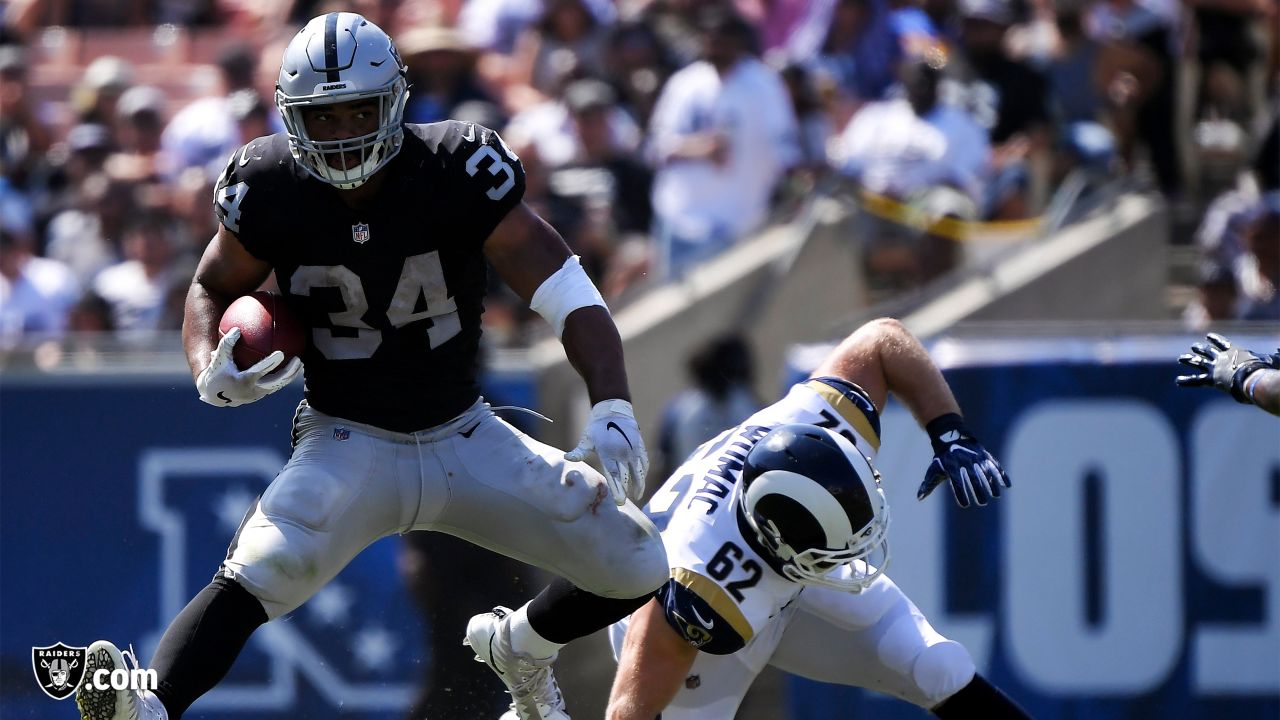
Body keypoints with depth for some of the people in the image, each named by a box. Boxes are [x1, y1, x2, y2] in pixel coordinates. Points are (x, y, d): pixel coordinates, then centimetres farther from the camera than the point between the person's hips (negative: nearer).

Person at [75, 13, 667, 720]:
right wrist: (211, 371, -17)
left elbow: (567, 293, -21)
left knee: (638, 567, -1)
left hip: (466, 440, 2)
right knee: (255, 574, -32)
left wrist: (612, 412, -35)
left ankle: (518, 644, 28)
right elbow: (213, 289, 6)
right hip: (349, 443, -2)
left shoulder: (458, 172, -18)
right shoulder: (270, 190, -13)